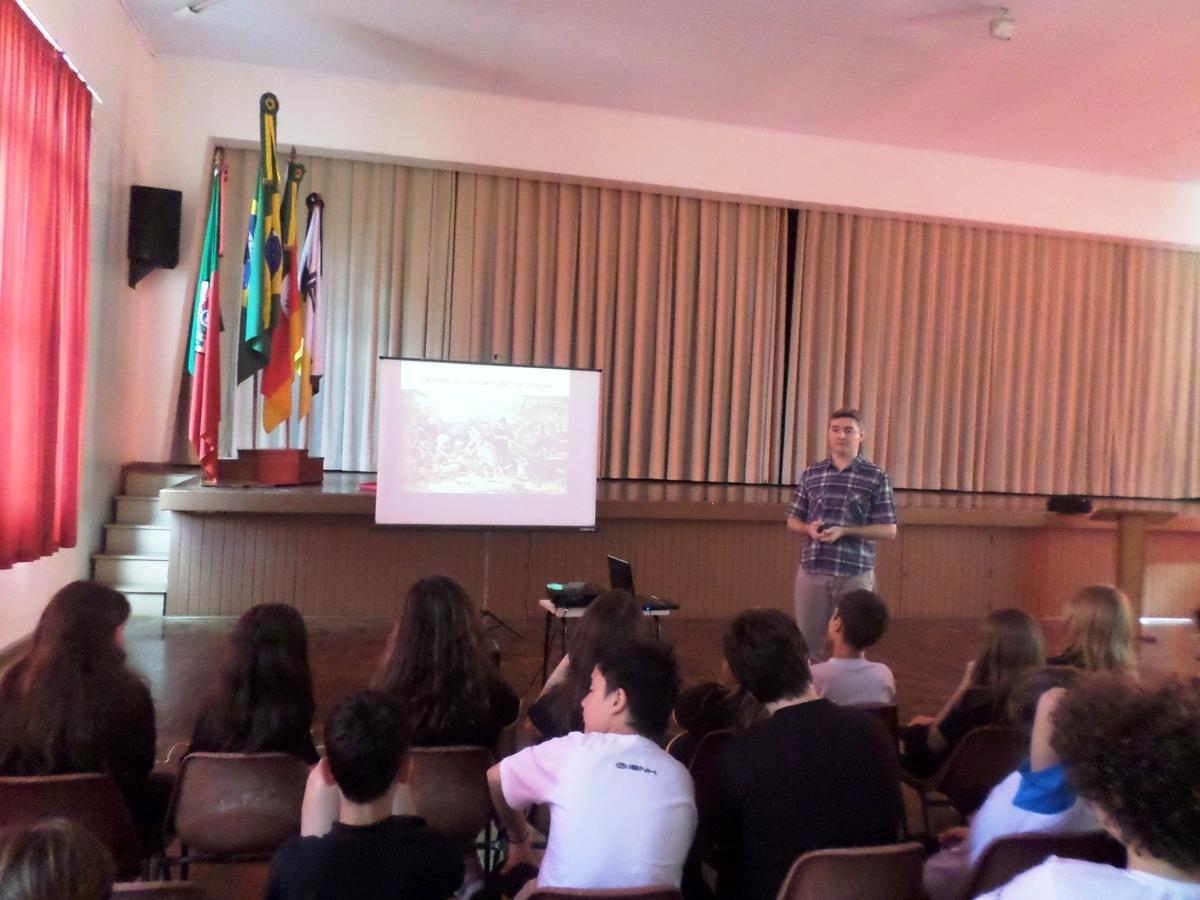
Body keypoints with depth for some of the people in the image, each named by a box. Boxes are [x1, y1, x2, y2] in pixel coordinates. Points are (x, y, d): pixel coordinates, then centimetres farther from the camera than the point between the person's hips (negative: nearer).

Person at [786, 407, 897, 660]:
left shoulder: (876, 477, -1)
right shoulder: (811, 474, 8)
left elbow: (889, 530, -3)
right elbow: (793, 521, 14)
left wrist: (844, 531, -15)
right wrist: (809, 529, -9)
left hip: (855, 572, -2)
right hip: (812, 570, 3)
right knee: (807, 641, 6)